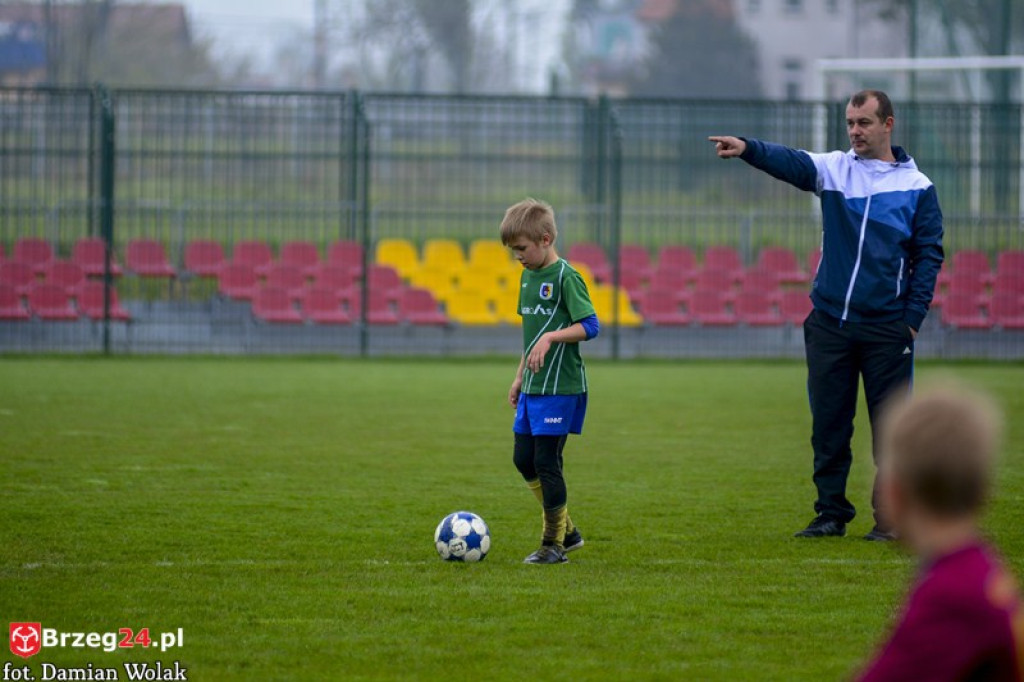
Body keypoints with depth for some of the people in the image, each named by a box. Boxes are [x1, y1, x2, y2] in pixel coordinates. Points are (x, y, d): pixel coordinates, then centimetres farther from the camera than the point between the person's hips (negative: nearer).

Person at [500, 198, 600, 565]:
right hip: (533, 386, 9)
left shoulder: (565, 277, -13)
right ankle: (567, 530, 22)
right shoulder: (528, 276, 13)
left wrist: (551, 337, -27)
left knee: (546, 461, -7)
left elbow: (590, 325, -17)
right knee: (523, 458, 10)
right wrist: (520, 376, 22)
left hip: (561, 386, -9)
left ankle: (554, 544, 3)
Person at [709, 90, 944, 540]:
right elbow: (791, 163, -13)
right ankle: (832, 513, 14)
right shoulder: (833, 169, 6)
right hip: (829, 322, 3)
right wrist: (748, 149, -34)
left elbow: (929, 254, 3)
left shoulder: (916, 186, 3)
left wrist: (914, 317, -6)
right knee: (828, 423, 6)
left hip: (886, 326, -2)